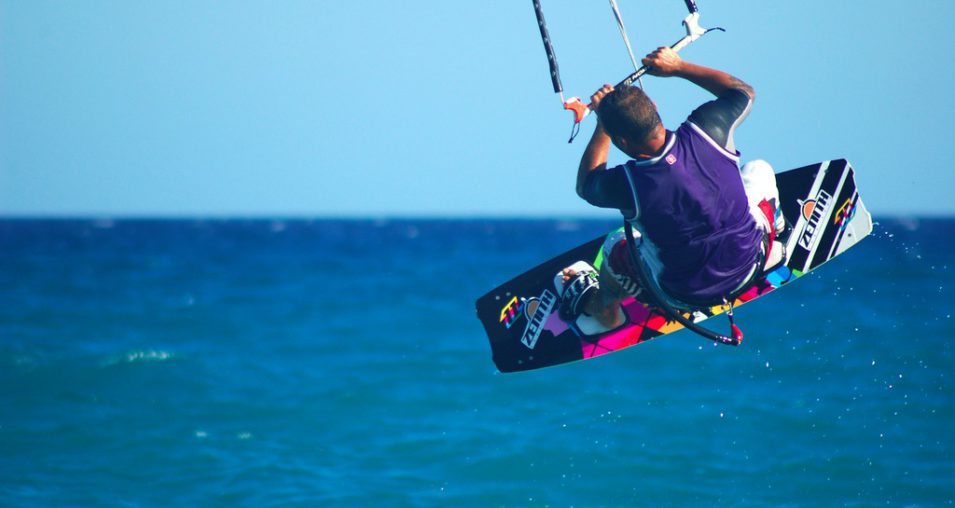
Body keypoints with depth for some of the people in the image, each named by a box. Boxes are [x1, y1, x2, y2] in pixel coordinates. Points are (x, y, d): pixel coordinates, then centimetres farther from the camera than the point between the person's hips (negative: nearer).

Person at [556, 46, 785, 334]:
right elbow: (743, 92, 1)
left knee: (615, 248, 26)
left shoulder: (626, 184, -30)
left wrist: (603, 125, 1)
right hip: (749, 269, 2)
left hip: (685, 297, -2)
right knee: (758, 171, 26)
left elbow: (586, 184, -2)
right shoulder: (704, 131, -25)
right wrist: (678, 67, 7)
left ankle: (599, 309, 56)